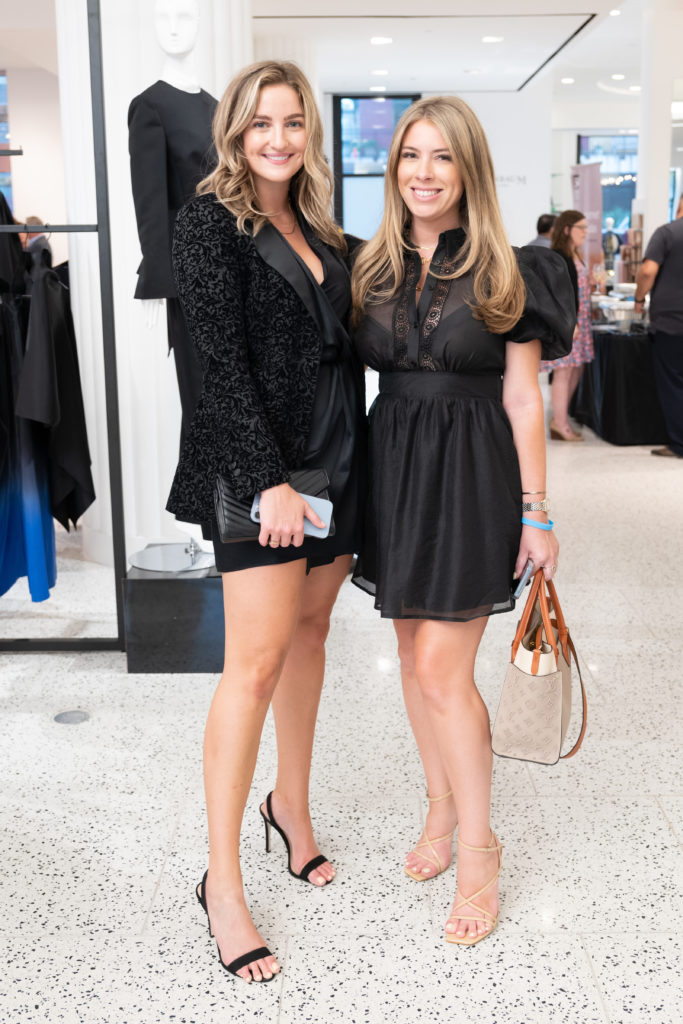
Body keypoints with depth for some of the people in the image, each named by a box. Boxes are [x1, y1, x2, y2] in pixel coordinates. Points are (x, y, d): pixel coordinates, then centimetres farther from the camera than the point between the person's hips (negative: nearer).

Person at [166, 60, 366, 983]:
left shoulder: (321, 230, 15)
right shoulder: (211, 221, -5)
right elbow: (224, 359, -14)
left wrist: (356, 463, 9)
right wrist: (271, 480, -19)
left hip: (337, 457, 7)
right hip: (258, 457, -7)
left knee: (310, 631, 13)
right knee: (258, 658, -8)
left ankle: (292, 804, 31)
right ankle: (222, 881, 2)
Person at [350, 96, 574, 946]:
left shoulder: (505, 275, -5)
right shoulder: (372, 269, 7)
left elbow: (524, 402, -5)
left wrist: (535, 514, -6)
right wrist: (353, 485, 6)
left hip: (471, 474, -5)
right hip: (392, 466, 5)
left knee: (442, 668, -5)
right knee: (414, 655, 13)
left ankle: (477, 847, 14)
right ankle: (441, 810, 32)